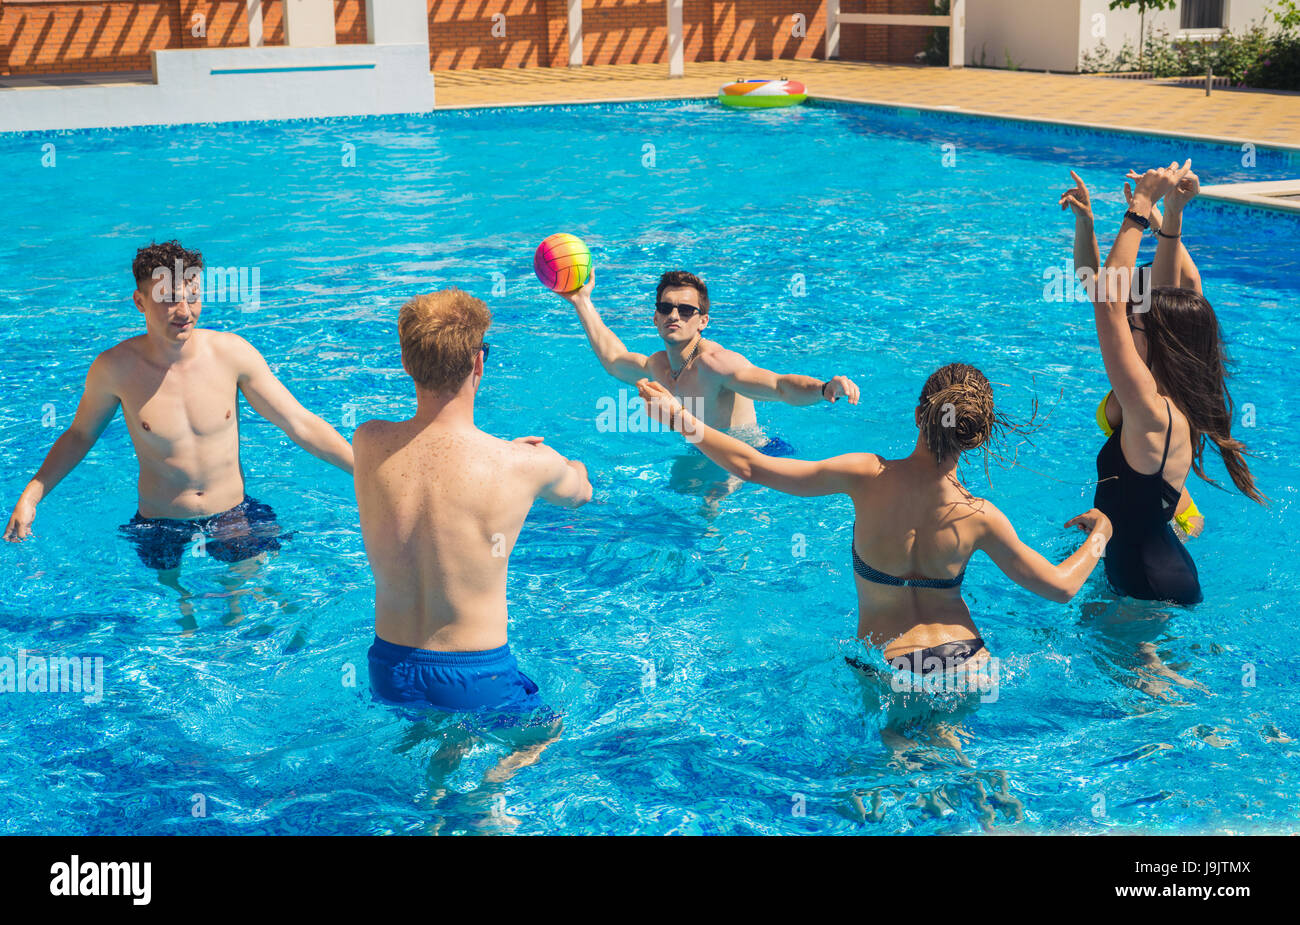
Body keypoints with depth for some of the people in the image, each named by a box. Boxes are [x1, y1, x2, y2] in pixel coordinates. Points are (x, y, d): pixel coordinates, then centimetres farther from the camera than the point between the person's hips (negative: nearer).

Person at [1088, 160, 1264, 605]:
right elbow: (1161, 290, 7)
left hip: (1153, 592, -9)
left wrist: (1140, 208, -31)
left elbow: (1109, 299, -34)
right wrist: (1172, 217, 0)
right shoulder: (1176, 403, -3)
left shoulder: (1153, 414, -28)